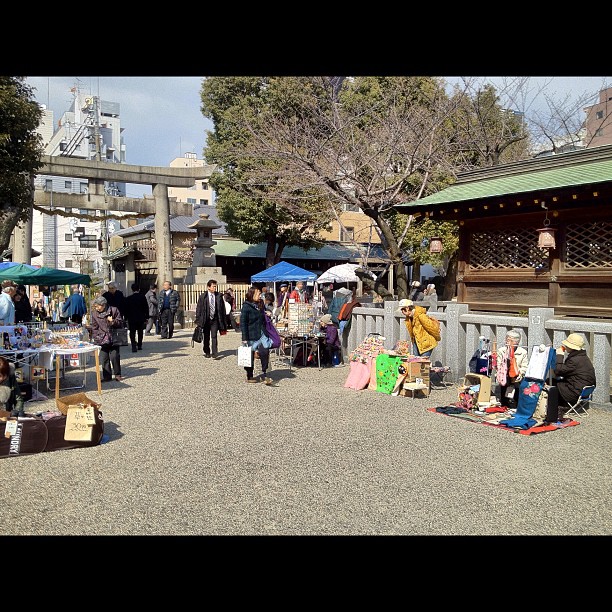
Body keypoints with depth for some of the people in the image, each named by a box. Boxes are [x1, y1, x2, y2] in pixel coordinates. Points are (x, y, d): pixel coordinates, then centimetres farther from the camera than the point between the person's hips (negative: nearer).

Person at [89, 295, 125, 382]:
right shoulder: (94, 314, 3)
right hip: (102, 339, 3)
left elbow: (120, 322, -2)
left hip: (114, 338, -2)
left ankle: (117, 374, 11)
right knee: (104, 358, 2)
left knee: (114, 356, -3)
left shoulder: (114, 310, -5)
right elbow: (94, 328, 11)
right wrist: (95, 338, 5)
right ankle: (107, 376, 10)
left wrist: (113, 321, -20)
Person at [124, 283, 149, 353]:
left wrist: (126, 318, 8)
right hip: (141, 318, 1)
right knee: (140, 332, 15)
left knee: (132, 333, 0)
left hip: (131, 319, -1)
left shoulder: (128, 298, -4)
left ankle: (134, 346, -13)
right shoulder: (143, 297, -4)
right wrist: (146, 317, 6)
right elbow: (146, 308, -1)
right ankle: (139, 346, 20)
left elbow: (126, 309, 0)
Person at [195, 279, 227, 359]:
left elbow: (222, 308, 4)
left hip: (215, 319, 0)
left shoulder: (219, 296, 0)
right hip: (206, 319, 0)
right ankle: (207, 352, 25)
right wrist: (198, 320, -5)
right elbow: (198, 309, 0)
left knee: (214, 336, -8)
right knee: (206, 337, 11)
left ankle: (214, 353, -8)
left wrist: (223, 321, 2)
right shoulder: (203, 296, -2)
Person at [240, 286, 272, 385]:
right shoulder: (246, 307, -8)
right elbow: (243, 323, -11)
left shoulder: (260, 306, 14)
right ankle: (249, 377, 18)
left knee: (265, 352, -11)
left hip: (261, 335, 6)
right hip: (251, 337, -6)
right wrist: (244, 339, -15)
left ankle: (264, 374, -2)